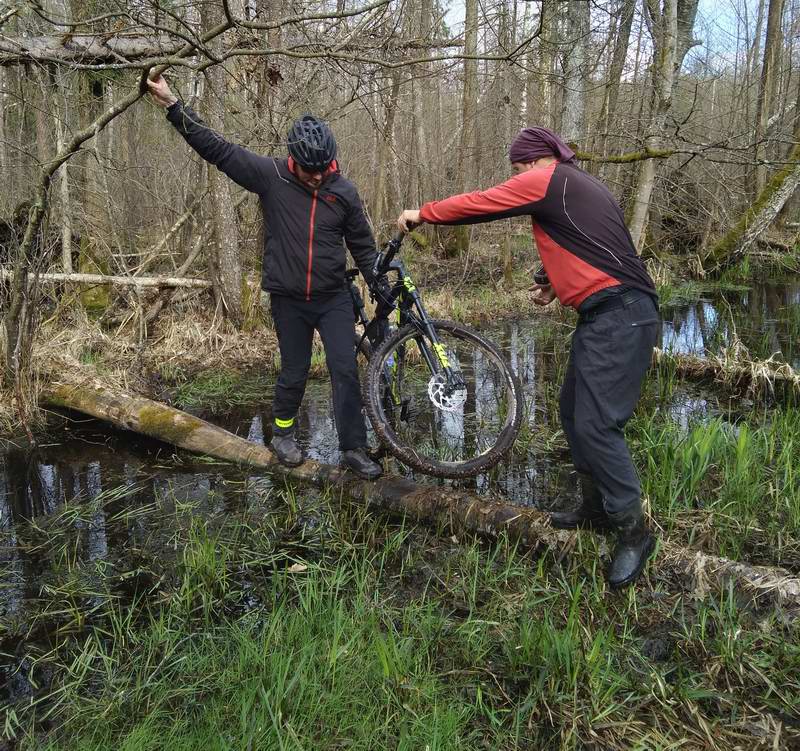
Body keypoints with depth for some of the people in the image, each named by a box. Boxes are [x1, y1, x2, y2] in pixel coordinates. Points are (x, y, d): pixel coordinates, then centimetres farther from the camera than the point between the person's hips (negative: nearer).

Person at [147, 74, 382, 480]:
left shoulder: (343, 190, -4)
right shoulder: (270, 175, -8)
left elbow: (362, 245, 6)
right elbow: (216, 148, -8)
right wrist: (173, 104, -12)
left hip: (333, 297, 1)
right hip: (288, 298, -1)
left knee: (345, 370, -3)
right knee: (294, 371, 8)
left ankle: (354, 448, 8)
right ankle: (283, 432, 33)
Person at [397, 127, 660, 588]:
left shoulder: (544, 180, -5)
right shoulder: (584, 187, 23)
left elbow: (477, 204, -1)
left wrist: (422, 214, 11)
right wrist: (556, 283, 18)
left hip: (618, 318, -10)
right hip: (609, 314, 10)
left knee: (595, 424, -11)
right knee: (575, 412, 15)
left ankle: (634, 531, -1)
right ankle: (598, 507, 26)